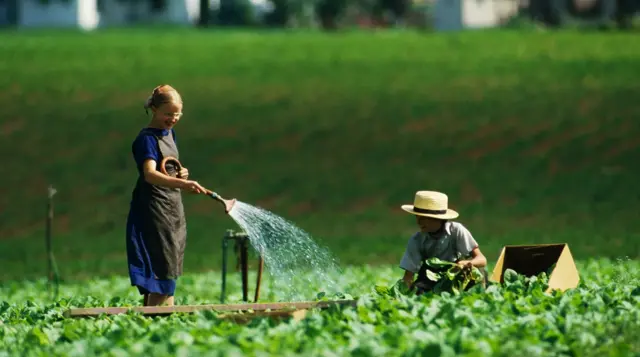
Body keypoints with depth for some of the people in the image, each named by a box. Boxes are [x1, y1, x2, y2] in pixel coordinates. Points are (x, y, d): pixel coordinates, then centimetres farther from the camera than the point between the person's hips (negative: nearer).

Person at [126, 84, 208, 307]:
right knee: (163, 270, -13)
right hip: (153, 211, -9)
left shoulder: (169, 133, 12)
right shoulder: (147, 139, -15)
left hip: (173, 208, 9)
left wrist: (181, 173, 4)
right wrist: (182, 184, -46)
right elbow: (150, 175, -32)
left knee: (170, 271, 11)